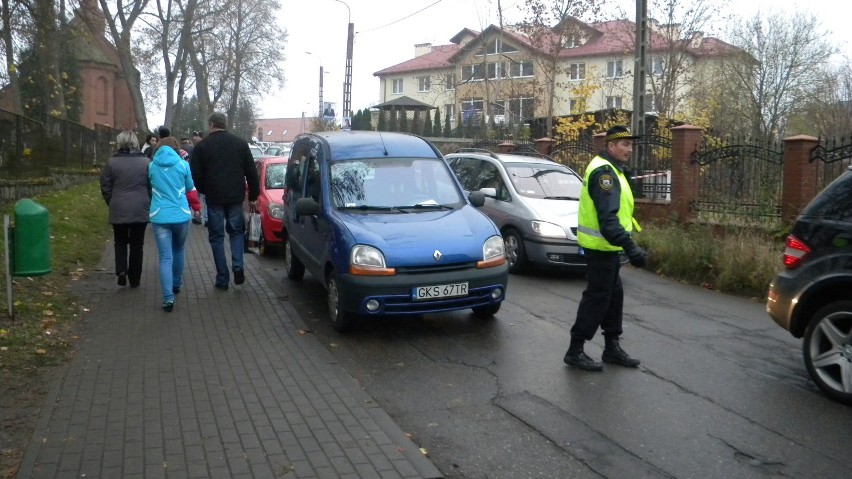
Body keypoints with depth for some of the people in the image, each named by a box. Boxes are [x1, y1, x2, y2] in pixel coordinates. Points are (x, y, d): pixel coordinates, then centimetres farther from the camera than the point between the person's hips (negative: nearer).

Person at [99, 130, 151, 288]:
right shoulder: (145, 162, -3)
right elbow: (152, 186, 1)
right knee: (136, 244, 10)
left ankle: (121, 270, -3)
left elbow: (105, 187, 0)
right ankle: (134, 279, 14)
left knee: (120, 242, 17)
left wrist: (112, 203, 14)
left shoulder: (112, 162, -3)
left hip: (118, 210, 0)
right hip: (140, 210, 0)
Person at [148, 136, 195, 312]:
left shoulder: (152, 166, 3)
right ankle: (176, 284, 39)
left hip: (159, 217, 0)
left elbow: (152, 187, 15)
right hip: (181, 215, 1)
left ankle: (168, 298, -12)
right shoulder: (183, 164, 0)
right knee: (178, 251, 23)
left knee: (165, 257, -2)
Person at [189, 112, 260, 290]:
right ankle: (238, 266, -3)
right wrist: (253, 194, 10)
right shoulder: (241, 143, 4)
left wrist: (204, 190, 14)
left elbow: (195, 174, -3)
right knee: (237, 231, 18)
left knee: (217, 236, 7)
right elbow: (251, 172, 4)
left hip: (214, 197, -2)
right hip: (236, 196, 2)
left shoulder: (202, 146, -3)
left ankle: (222, 279, 6)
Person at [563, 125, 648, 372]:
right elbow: (607, 216, -30)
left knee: (614, 296, 15)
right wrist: (630, 246, -38)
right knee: (597, 297, -5)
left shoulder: (610, 169, 15)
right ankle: (575, 351, 2)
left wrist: (626, 244, 21)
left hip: (606, 245, 10)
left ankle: (612, 347, 25)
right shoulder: (603, 171, -19)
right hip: (600, 246, -10)